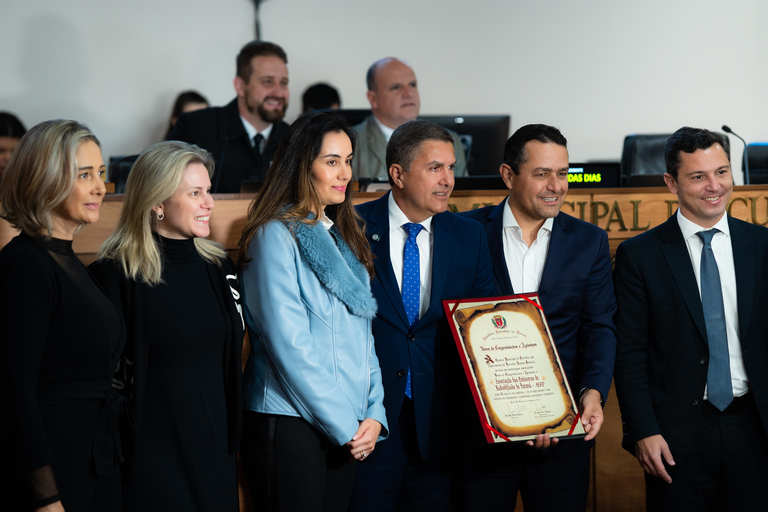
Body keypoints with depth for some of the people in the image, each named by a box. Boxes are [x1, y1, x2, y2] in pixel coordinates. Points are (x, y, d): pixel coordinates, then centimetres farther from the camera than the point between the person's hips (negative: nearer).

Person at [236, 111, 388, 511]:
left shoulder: (342, 238, 16)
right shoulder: (277, 237, -8)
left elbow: (362, 335, 14)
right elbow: (289, 346, -15)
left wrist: (374, 415, 1)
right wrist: (345, 426, -12)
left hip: (345, 430, 7)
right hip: (288, 427, -7)